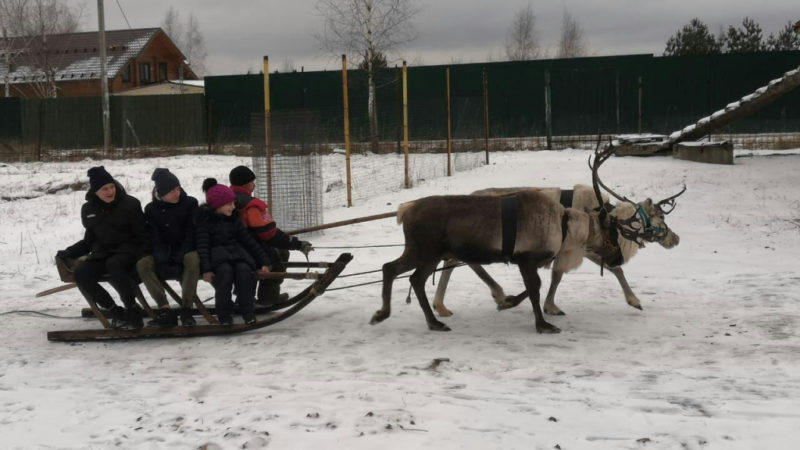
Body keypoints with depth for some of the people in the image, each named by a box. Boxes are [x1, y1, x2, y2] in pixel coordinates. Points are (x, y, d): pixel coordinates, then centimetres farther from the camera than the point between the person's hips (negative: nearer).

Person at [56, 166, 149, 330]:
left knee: (113, 265, -39)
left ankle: (132, 310, -26)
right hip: (102, 253, 5)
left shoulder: (130, 204, -2)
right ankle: (114, 311, -15)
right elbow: (88, 240, 20)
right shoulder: (88, 210, 10)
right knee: (80, 273, -24)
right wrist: (68, 253, 6)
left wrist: (141, 257, -18)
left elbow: (142, 236, -1)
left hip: (127, 250, -5)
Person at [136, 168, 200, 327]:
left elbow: (191, 234, -8)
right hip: (164, 253, 2)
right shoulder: (151, 209, 1)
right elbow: (155, 239, -5)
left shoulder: (190, 203, -3)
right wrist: (163, 261, -23)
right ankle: (165, 310, -30)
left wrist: (179, 259, -21)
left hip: (186, 251, -2)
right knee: (142, 264, -26)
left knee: (193, 259, -37)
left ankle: (186, 308, -33)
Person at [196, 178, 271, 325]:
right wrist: (206, 269, -25)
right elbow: (202, 245, -10)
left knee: (243, 269, -31)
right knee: (225, 270, -37)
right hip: (216, 252, -4)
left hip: (235, 250, 4)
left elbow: (248, 240, 13)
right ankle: (224, 314, -25)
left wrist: (263, 261, 6)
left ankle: (248, 312, -21)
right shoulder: (204, 219, 0)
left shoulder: (234, 218, 14)